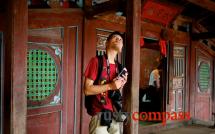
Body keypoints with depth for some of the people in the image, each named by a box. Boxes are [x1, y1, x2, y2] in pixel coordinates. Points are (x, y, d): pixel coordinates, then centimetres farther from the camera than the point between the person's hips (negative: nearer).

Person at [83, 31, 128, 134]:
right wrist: (110, 86, -19)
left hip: (114, 114, 6)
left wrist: (120, 85, 1)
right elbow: (87, 90, -13)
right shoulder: (96, 61, -7)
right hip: (100, 115, -6)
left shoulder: (118, 66, 12)